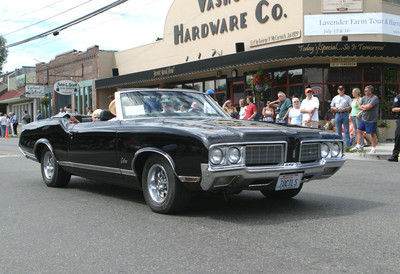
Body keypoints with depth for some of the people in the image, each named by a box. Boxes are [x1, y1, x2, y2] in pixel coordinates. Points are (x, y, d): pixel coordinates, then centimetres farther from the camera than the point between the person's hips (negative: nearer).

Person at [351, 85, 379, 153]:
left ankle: (373, 148, 10)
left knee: (372, 134, -1)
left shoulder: (375, 98, -14)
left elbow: (368, 106, -24)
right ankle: (358, 146, 16)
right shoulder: (364, 97, 9)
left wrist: (362, 106, -5)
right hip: (363, 119, 7)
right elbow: (359, 107, 8)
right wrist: (364, 108, -10)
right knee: (358, 130, 7)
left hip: (371, 120, -7)